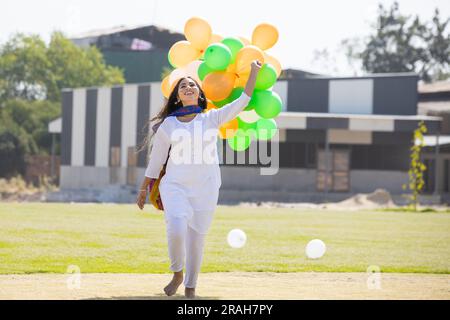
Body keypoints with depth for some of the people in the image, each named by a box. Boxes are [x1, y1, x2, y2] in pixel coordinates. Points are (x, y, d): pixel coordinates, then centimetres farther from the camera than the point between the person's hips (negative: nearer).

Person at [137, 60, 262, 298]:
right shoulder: (167, 125, 7)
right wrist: (143, 190, 15)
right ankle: (177, 274, 2)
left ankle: (190, 288, 19)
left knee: (196, 239, 4)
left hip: (205, 190, 1)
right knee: (176, 230, -23)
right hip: (175, 186, -1)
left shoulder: (212, 119, 7)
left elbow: (242, 102, 2)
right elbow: (155, 161, 12)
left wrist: (254, 73, -3)